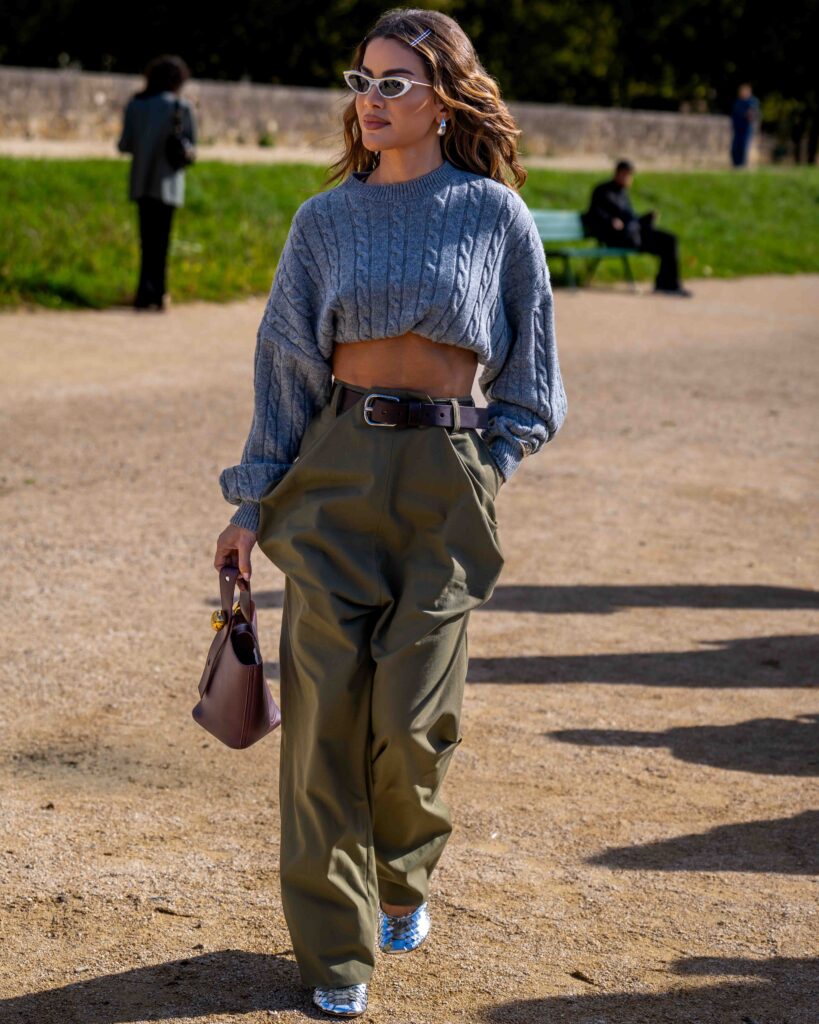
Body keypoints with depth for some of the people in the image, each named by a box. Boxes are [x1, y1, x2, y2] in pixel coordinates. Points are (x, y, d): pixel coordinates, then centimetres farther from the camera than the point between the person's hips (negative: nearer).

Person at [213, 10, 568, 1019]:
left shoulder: (495, 216, 3)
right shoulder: (327, 220, 8)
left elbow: (527, 370, 10)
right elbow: (287, 363, 10)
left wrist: (490, 463, -1)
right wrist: (252, 502, 6)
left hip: (447, 477, -1)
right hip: (334, 470, 2)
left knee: (409, 715, -5)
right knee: (325, 703, -3)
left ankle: (402, 879, 27)